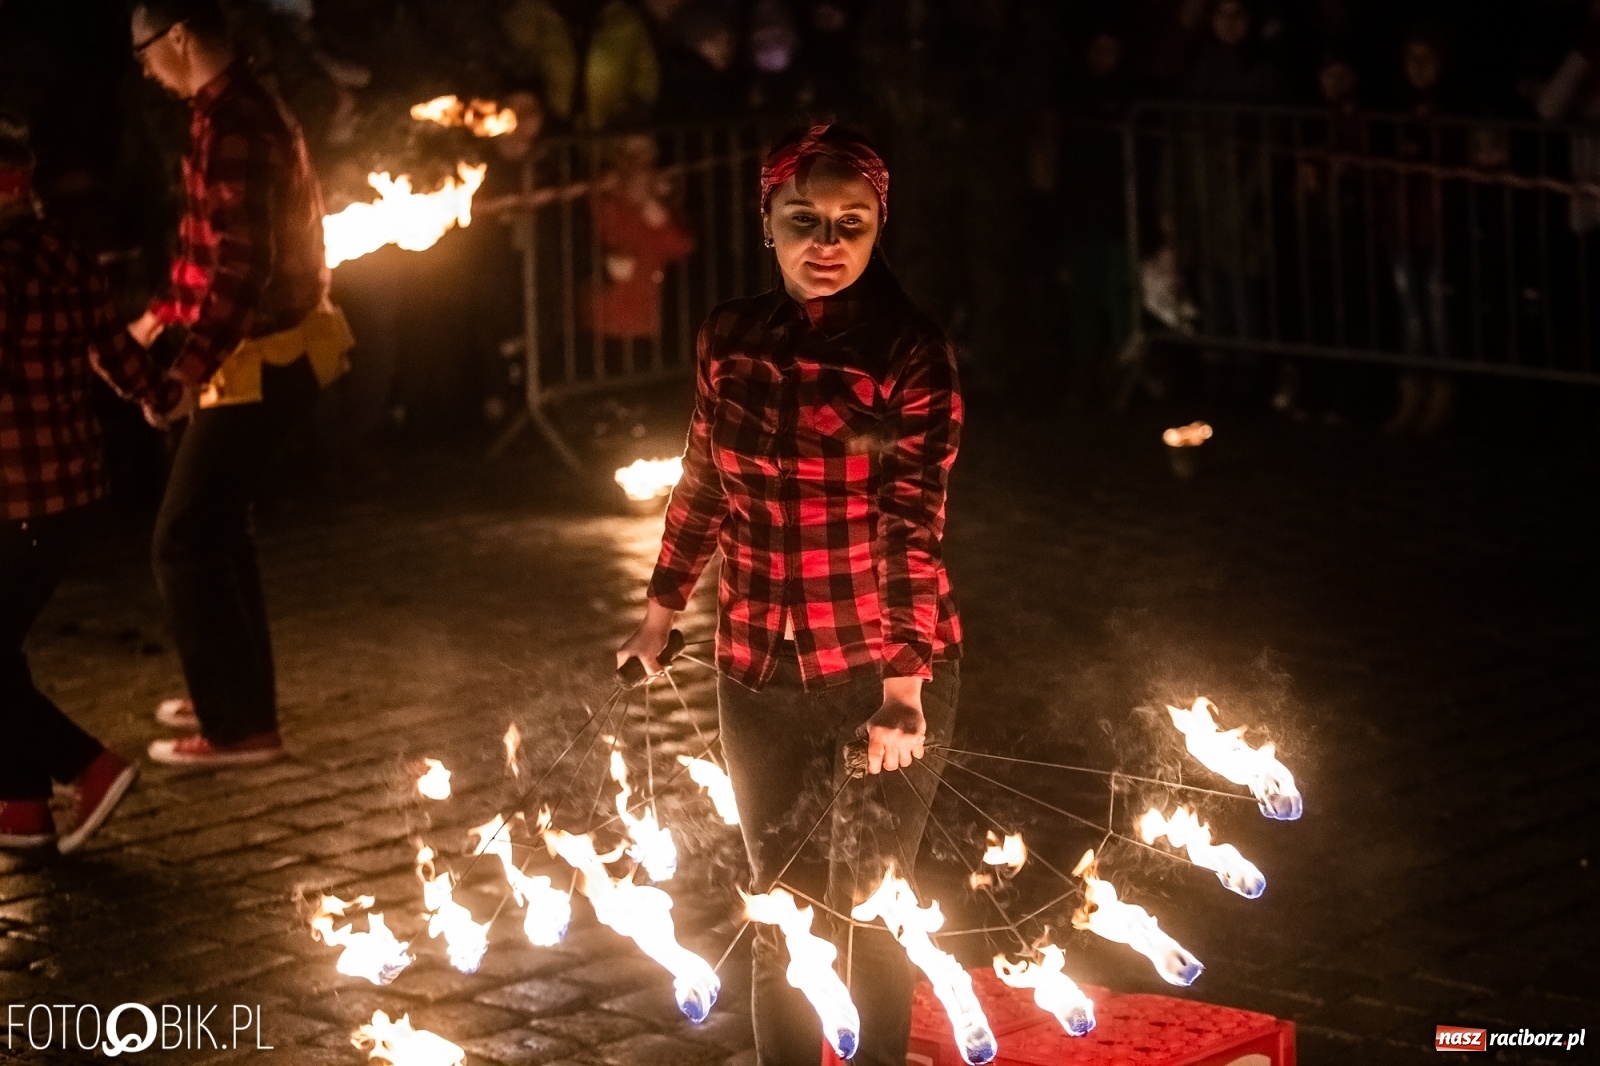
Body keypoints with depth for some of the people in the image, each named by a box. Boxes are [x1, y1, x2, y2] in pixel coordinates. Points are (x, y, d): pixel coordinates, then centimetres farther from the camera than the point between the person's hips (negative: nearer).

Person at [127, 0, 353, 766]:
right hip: (267, 352, 10)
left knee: (185, 543, -5)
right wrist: (164, 313, 30)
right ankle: (237, 692, 32)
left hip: (260, 361, -10)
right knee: (217, 529, 21)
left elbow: (241, 263, -27)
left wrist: (187, 370, -26)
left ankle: (241, 726, 0)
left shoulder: (230, 122, -20)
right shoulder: (245, 110, 13)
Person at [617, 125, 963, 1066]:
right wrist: (661, 614, 21)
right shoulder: (732, 338, 2)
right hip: (763, 672, 4)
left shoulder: (912, 354, -12)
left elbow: (915, 525, -17)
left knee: (867, 913, 5)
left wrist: (903, 685, -24)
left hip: (885, 668, -4)